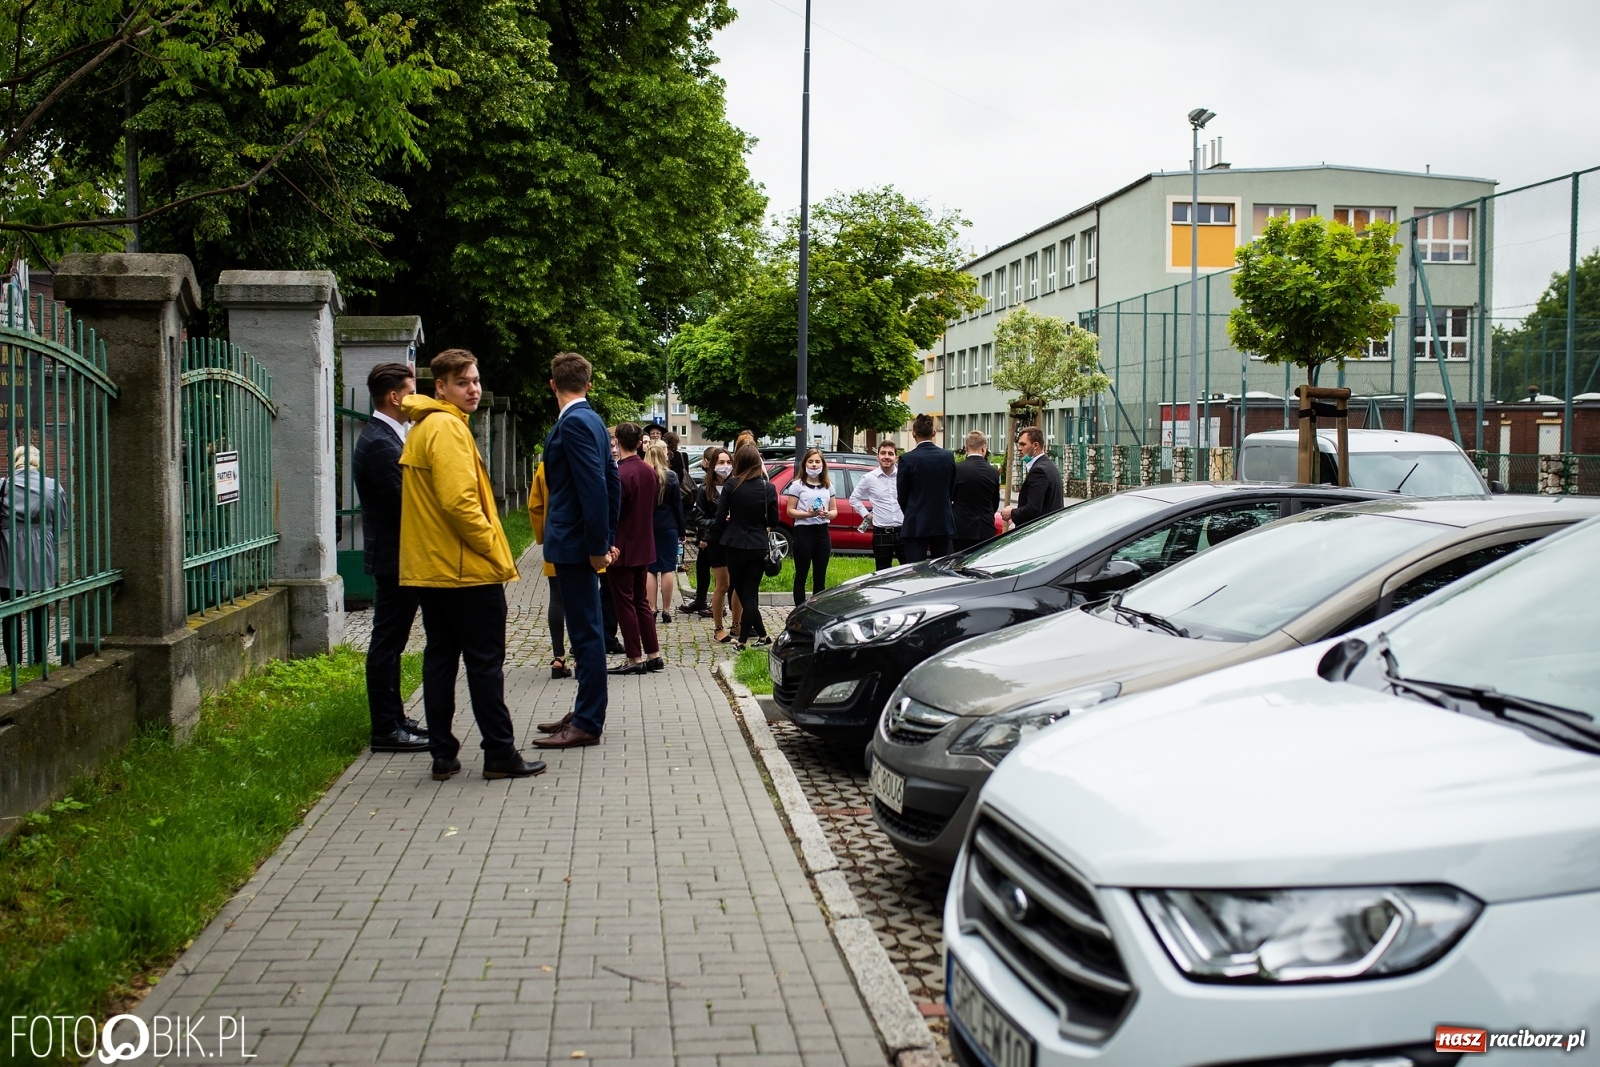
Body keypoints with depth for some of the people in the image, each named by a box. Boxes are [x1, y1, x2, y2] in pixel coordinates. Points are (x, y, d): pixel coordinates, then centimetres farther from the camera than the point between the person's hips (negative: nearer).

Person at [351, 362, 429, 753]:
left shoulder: (388, 436, 14)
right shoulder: (378, 442, -19)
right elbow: (402, 501, -23)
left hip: (398, 556, 11)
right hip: (394, 556, -11)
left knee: (391, 642, 16)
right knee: (387, 643, -4)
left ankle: (394, 719, 24)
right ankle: (386, 730, 2)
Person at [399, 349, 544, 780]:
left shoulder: (422, 428, 16)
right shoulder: (448, 427, -15)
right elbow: (459, 500, -24)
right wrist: (495, 550, -14)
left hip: (429, 568, 9)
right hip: (467, 569, -9)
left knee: (440, 659, 10)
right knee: (485, 662, -2)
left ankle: (443, 755, 14)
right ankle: (500, 754, 3)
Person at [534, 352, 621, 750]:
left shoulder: (573, 422, -16)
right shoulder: (591, 419, 13)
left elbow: (595, 485, -22)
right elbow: (612, 481, 17)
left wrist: (596, 544, -18)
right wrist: (605, 537, 19)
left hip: (575, 543, -10)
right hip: (580, 542, 10)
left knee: (585, 631, -4)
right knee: (585, 630, 16)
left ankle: (587, 724, 1)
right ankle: (585, 712, 26)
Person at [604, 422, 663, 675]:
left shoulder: (621, 473, -19)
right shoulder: (649, 471, 7)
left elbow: (612, 513, -21)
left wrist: (608, 547, -19)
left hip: (622, 549, -8)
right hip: (644, 547, 8)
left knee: (624, 603, 1)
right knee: (641, 601, 16)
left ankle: (635, 659, 4)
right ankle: (654, 655, 17)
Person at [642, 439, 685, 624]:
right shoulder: (670, 476, -5)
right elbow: (678, 505, -1)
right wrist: (682, 532, 5)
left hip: (645, 527, 1)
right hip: (668, 527, -1)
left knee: (649, 569, 5)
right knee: (667, 569, 3)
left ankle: (651, 609, 2)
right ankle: (666, 610, 2)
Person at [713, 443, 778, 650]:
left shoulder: (731, 485, -10)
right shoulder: (767, 488, -5)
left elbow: (720, 517, -8)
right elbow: (773, 521, 0)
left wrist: (722, 538, 10)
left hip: (735, 545, -1)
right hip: (758, 546, 1)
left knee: (742, 592, 12)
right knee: (751, 592, 8)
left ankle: (761, 634, 11)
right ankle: (743, 638, 5)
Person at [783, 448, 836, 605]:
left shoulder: (828, 485, 12)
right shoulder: (797, 485, 0)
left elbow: (834, 511, 14)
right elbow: (790, 511, -3)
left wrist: (827, 514, -9)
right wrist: (807, 514, -20)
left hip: (822, 533, 4)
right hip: (803, 532, -4)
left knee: (820, 576, 7)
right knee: (801, 575, 0)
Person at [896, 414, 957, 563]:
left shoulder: (907, 459, -11)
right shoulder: (948, 457, 1)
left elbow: (902, 496, -2)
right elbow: (951, 491, 9)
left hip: (915, 526, -4)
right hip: (943, 524, 4)